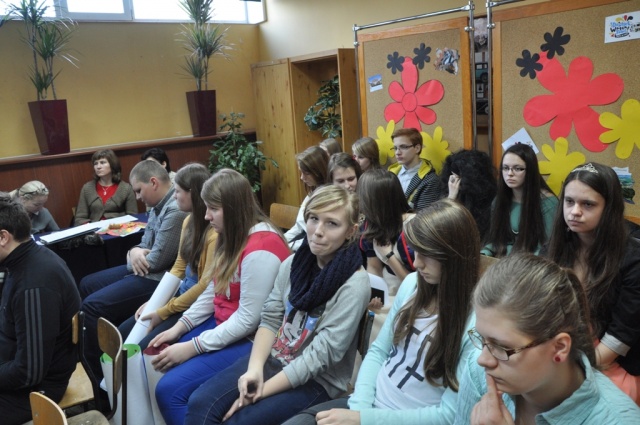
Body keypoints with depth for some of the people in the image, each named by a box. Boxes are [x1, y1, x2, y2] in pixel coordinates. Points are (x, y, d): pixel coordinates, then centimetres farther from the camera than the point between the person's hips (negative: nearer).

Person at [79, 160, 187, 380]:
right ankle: (89, 359, 28)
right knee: (87, 285, 17)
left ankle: (97, 373, 3)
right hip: (145, 270, 11)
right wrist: (135, 251, -8)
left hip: (158, 279, -11)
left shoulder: (176, 210, -25)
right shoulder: (158, 206, 9)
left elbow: (156, 261, -24)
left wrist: (133, 262, -3)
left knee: (93, 305, -16)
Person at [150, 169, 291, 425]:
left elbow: (248, 319, -24)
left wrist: (193, 347, -21)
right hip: (222, 324, 10)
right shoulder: (232, 236, 6)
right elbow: (213, 291, 10)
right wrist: (179, 327, 0)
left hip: (249, 338, -9)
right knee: (157, 364, 5)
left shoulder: (260, 250, -25)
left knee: (169, 389, -17)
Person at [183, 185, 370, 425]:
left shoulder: (354, 285, -18)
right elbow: (270, 319, 2)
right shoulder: (294, 263, 0)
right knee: (200, 403, -12)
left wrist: (262, 391, -19)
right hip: (272, 359, 6)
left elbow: (321, 355, -20)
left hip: (317, 381, -5)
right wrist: (255, 368, -16)